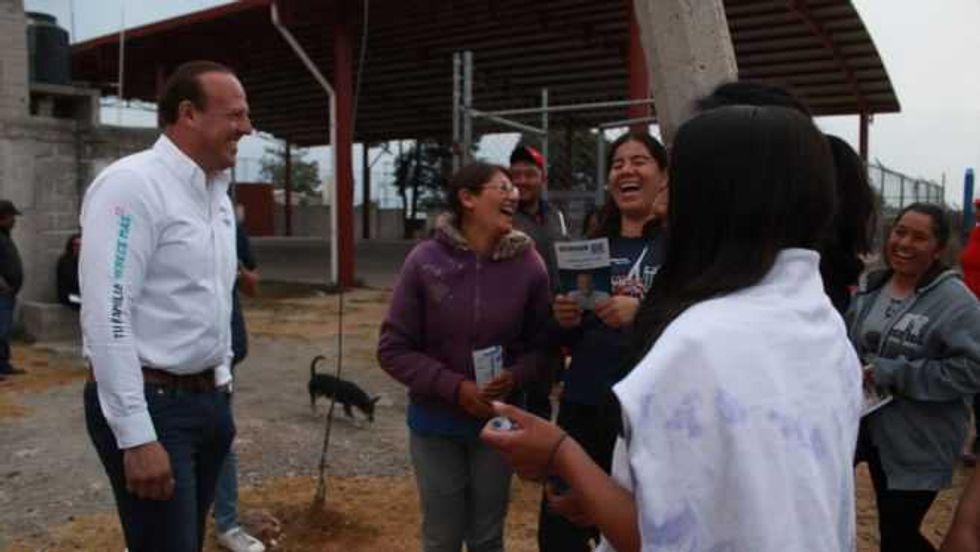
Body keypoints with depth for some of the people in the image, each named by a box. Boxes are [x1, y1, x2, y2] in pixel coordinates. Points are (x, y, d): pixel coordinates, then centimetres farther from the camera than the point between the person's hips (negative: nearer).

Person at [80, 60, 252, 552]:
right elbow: (107, 317, -21)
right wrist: (136, 437, -22)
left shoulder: (218, 193, 12)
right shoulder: (132, 184, -15)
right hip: (150, 403, -8)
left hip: (205, 398, 8)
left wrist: (219, 386, 16)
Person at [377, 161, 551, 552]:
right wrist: (455, 388, -19)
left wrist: (514, 377, -21)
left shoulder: (528, 264, -11)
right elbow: (393, 349, -10)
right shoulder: (425, 261, -14)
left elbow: (542, 345, -1)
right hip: (435, 424, -1)